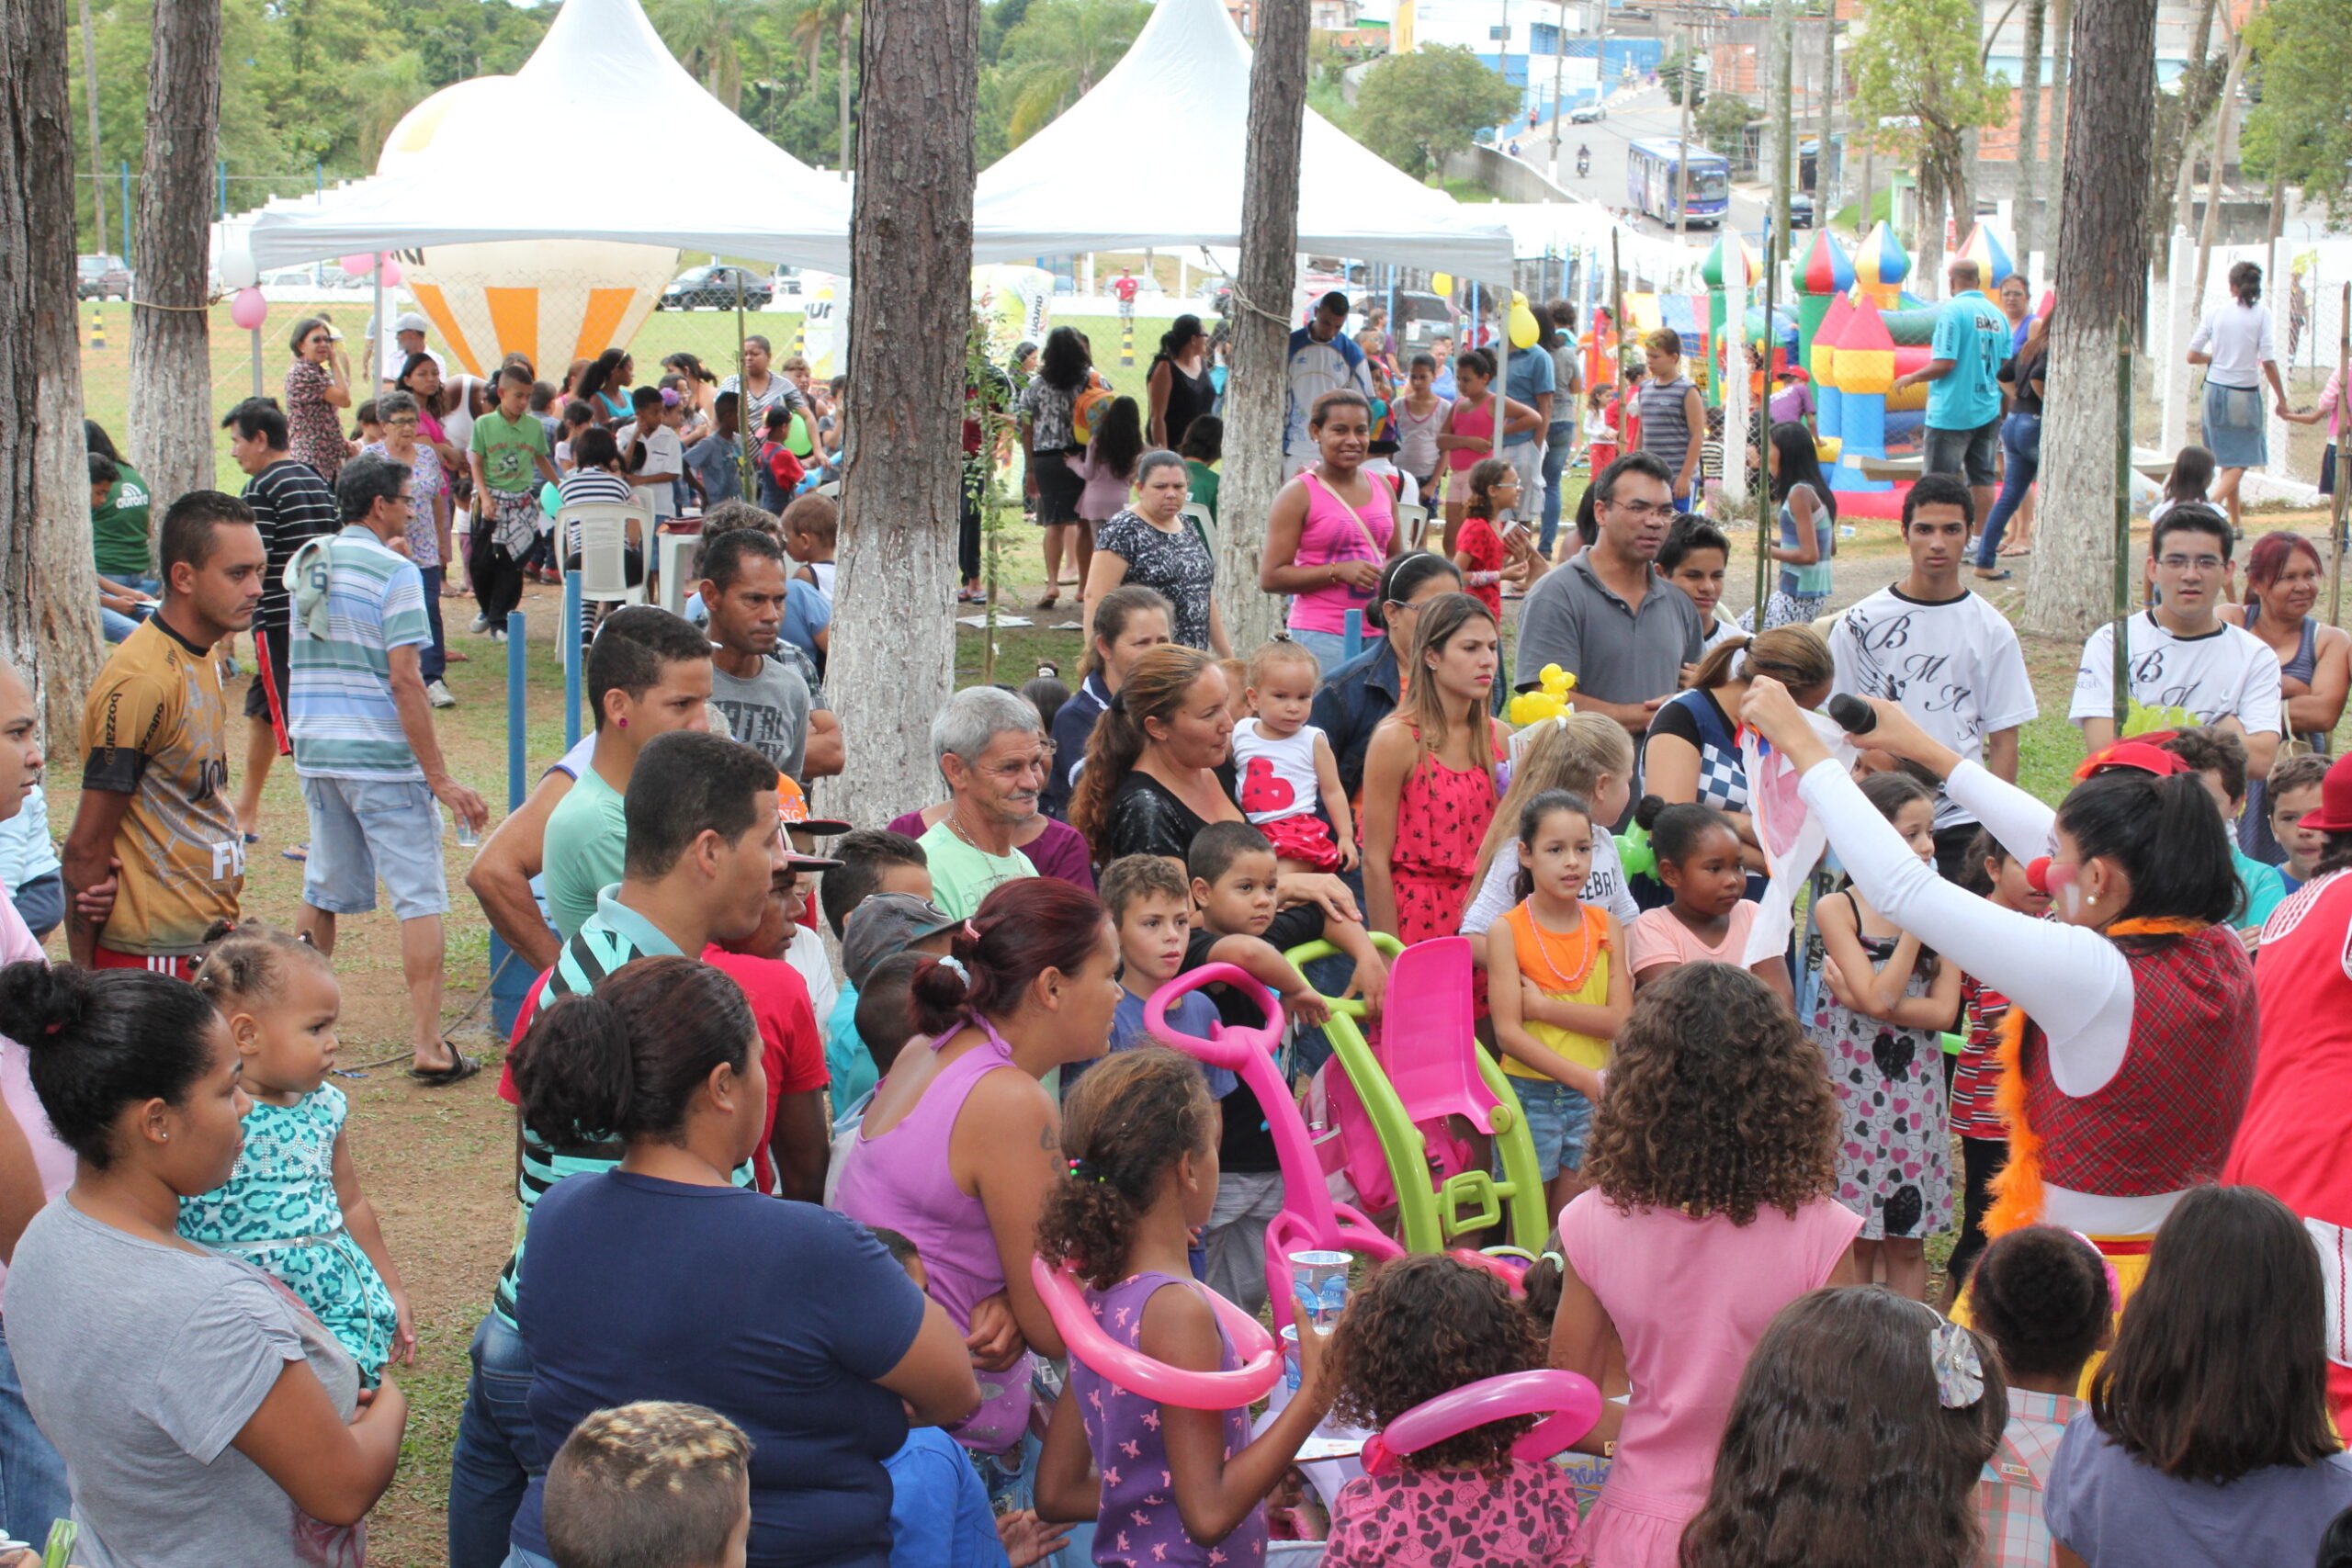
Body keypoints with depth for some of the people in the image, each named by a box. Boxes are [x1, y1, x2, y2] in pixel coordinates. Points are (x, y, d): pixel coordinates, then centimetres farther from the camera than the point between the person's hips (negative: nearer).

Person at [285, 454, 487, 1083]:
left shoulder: (304, 564, 10)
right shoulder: (394, 572, -11)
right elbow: (404, 682, -17)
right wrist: (440, 778, -15)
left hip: (316, 752, 7)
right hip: (383, 758, -7)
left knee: (324, 892, 19)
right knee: (420, 896, -3)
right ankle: (428, 1046, -7)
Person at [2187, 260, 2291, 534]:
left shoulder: (2216, 311, -1)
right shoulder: (2261, 312, -8)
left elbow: (2192, 355, 0)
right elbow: (2268, 362, -12)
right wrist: (2281, 401, -3)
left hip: (2215, 390, 3)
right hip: (2245, 392, -3)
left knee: (2228, 459, 15)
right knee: (2240, 460, 2)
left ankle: (2235, 522, 19)